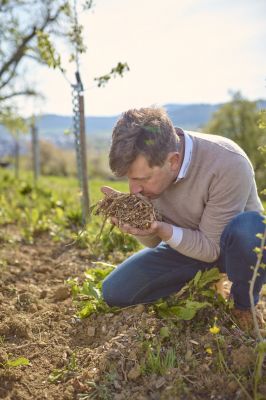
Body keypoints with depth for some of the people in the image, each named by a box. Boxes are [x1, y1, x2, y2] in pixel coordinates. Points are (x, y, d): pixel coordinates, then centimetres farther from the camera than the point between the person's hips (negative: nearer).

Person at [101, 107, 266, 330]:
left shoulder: (228, 164, -34)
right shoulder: (144, 164, -18)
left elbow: (211, 247, -25)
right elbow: (153, 242, -8)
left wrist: (162, 229, -41)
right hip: (187, 243, 4)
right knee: (115, 292, -7)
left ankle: (245, 306, -8)